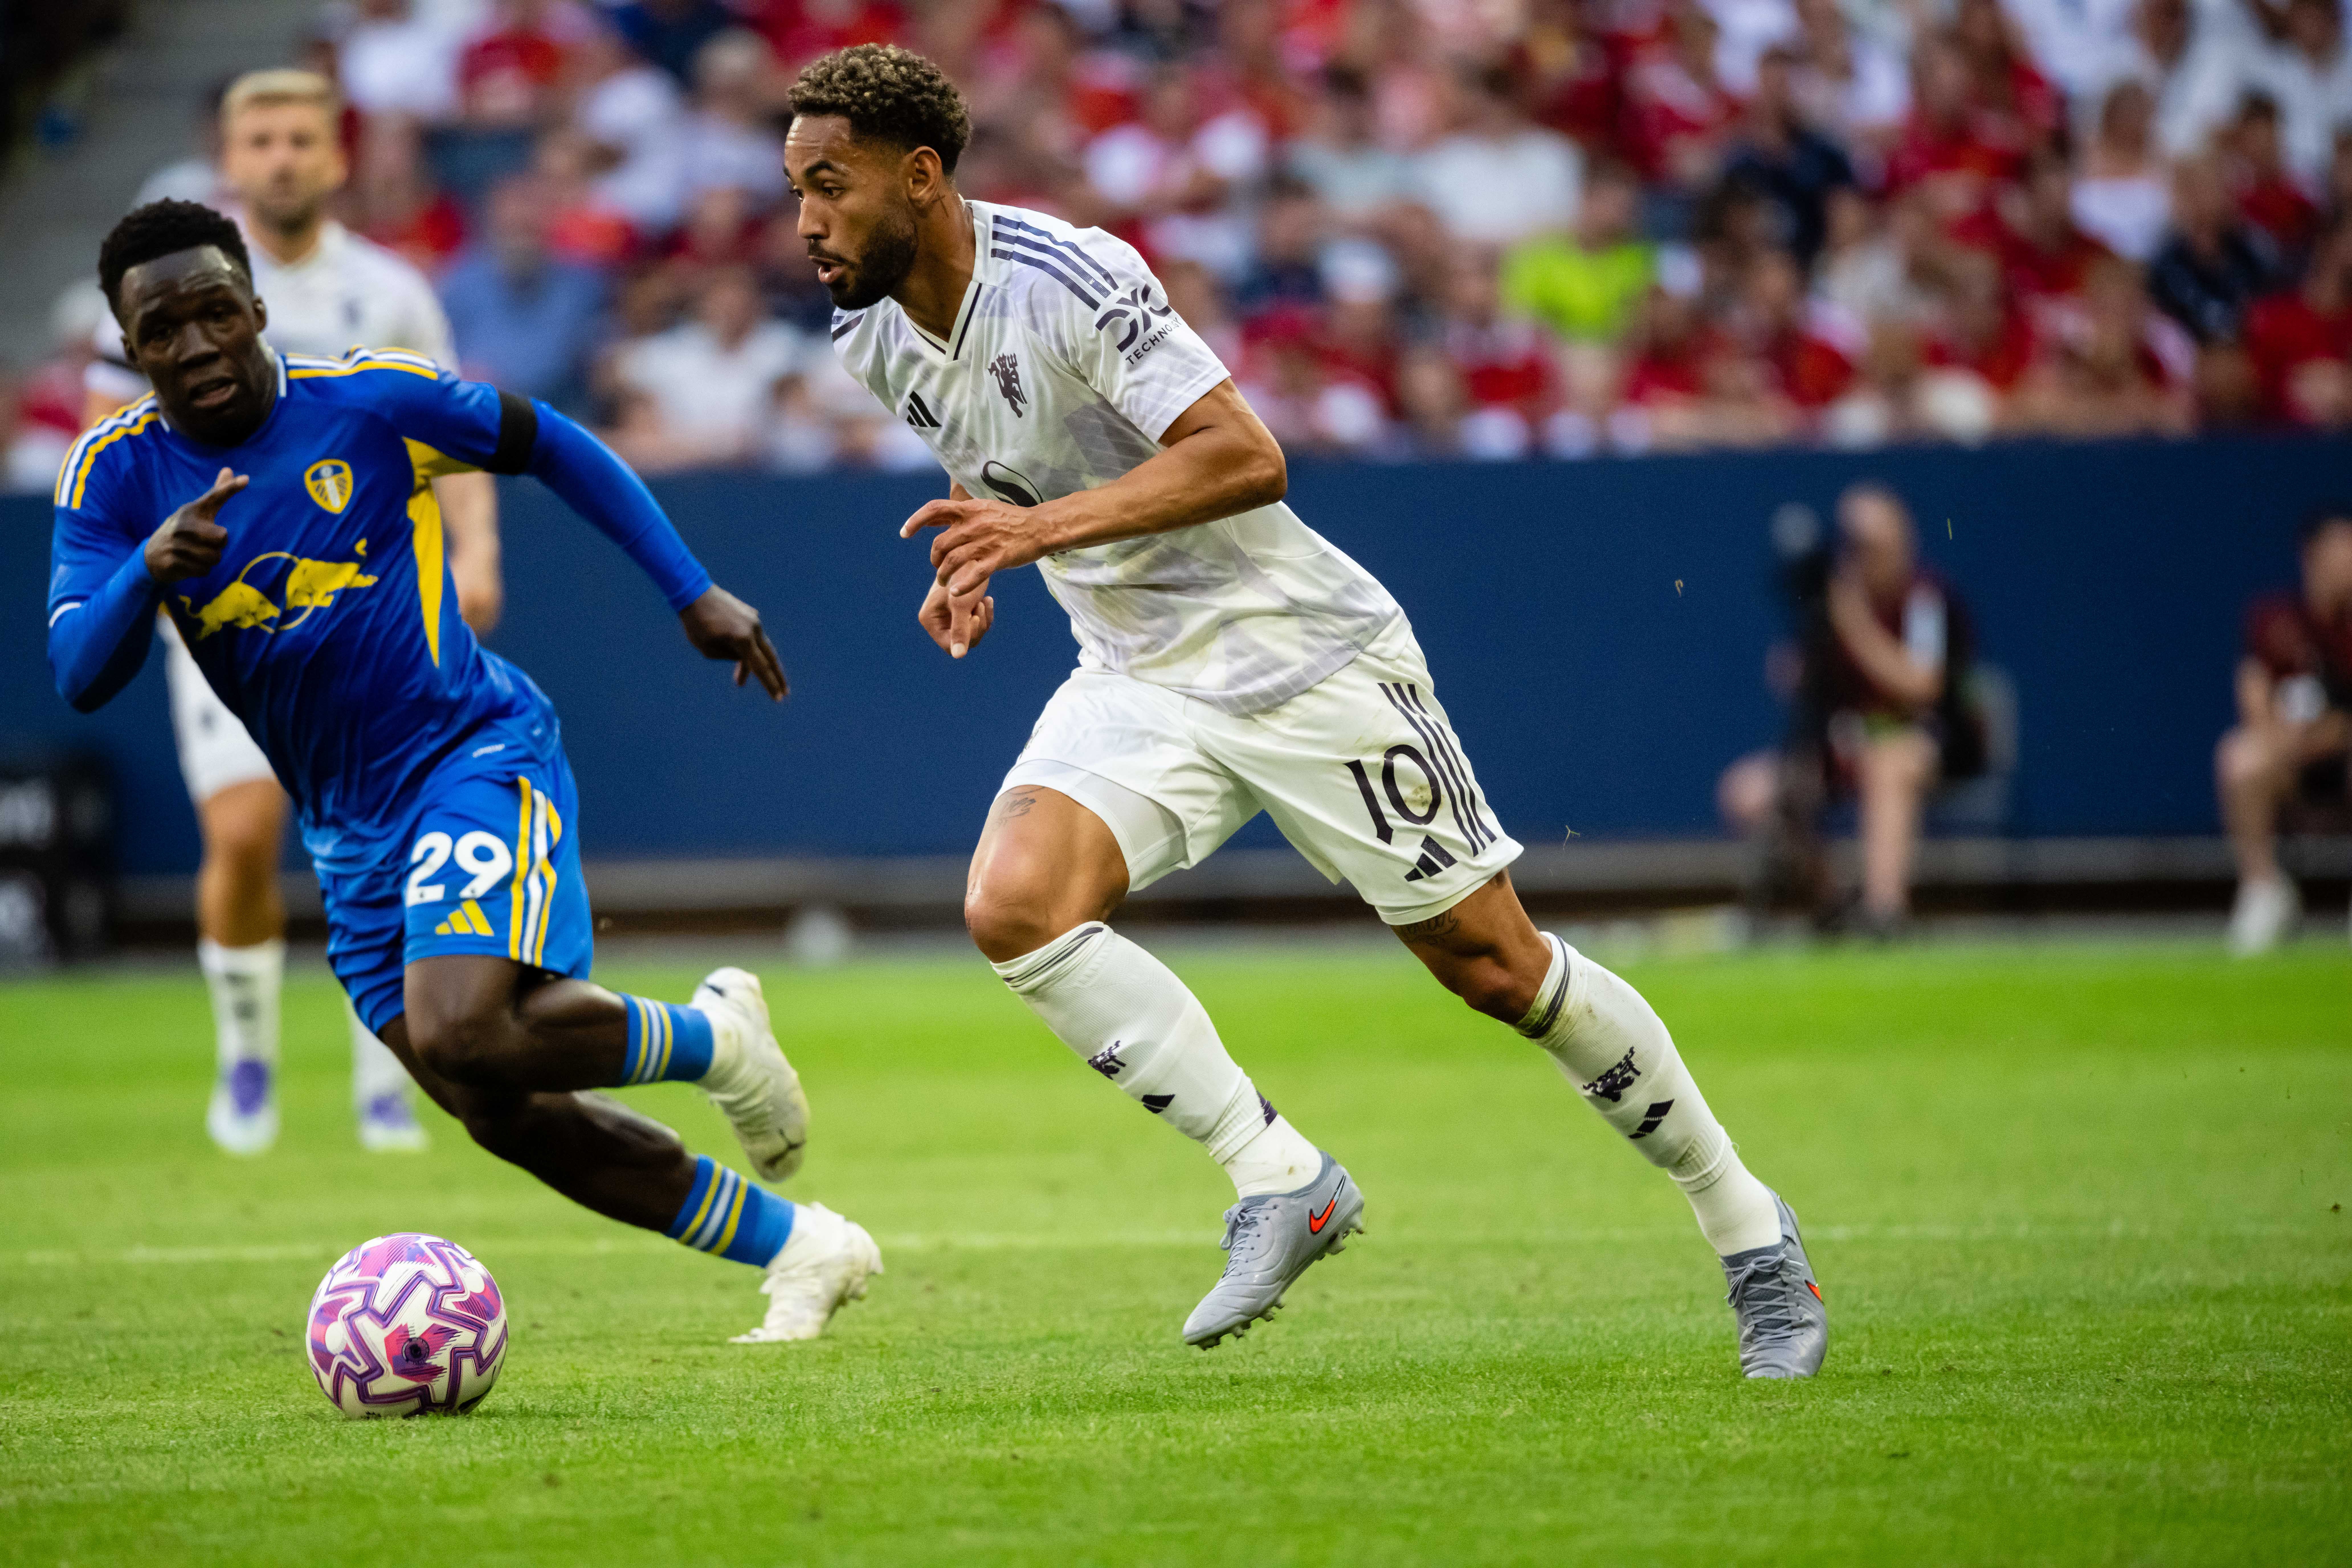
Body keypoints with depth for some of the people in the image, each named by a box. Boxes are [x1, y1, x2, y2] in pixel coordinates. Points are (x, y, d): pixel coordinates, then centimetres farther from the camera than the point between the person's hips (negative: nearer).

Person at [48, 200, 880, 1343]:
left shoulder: (368, 398, -10)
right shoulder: (115, 476, -3)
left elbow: (548, 445, 5)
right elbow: (80, 678, -13)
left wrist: (693, 593, 3)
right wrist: (151, 570, -33)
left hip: (477, 754, -5)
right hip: (350, 834, 5)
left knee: (461, 1033, -29)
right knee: (505, 1116, 4)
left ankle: (713, 1040, 0)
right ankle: (802, 1250, 20)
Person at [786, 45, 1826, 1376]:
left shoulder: (1066, 278, -22)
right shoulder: (875, 338, 1)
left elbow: (1245, 458, -28)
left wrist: (1048, 527, -35)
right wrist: (973, 559, 5)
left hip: (1301, 653, -6)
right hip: (1139, 680, 6)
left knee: (1496, 966, -2)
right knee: (1014, 905, -21)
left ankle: (1747, 1227, 16)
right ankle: (1279, 1178, -13)